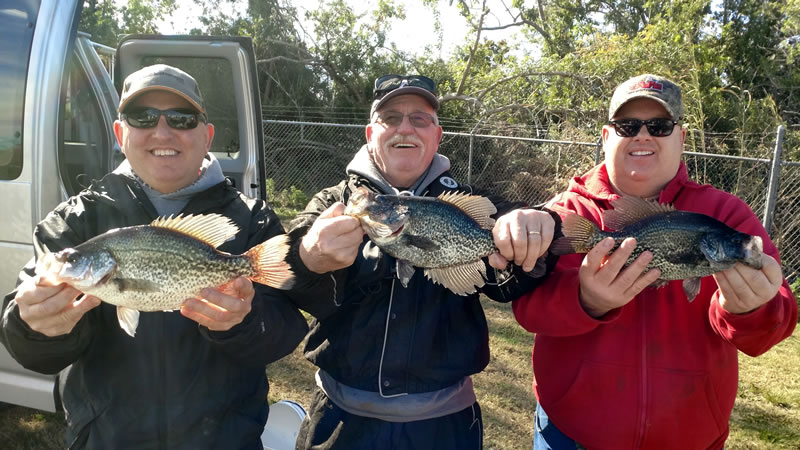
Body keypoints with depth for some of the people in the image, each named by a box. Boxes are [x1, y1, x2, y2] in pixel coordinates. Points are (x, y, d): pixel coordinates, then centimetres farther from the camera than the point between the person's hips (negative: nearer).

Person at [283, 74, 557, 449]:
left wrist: (529, 229, -37)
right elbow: (292, 282, -19)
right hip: (342, 417, 0)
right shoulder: (334, 203, -2)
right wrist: (311, 260, -43)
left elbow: (509, 282, -15)